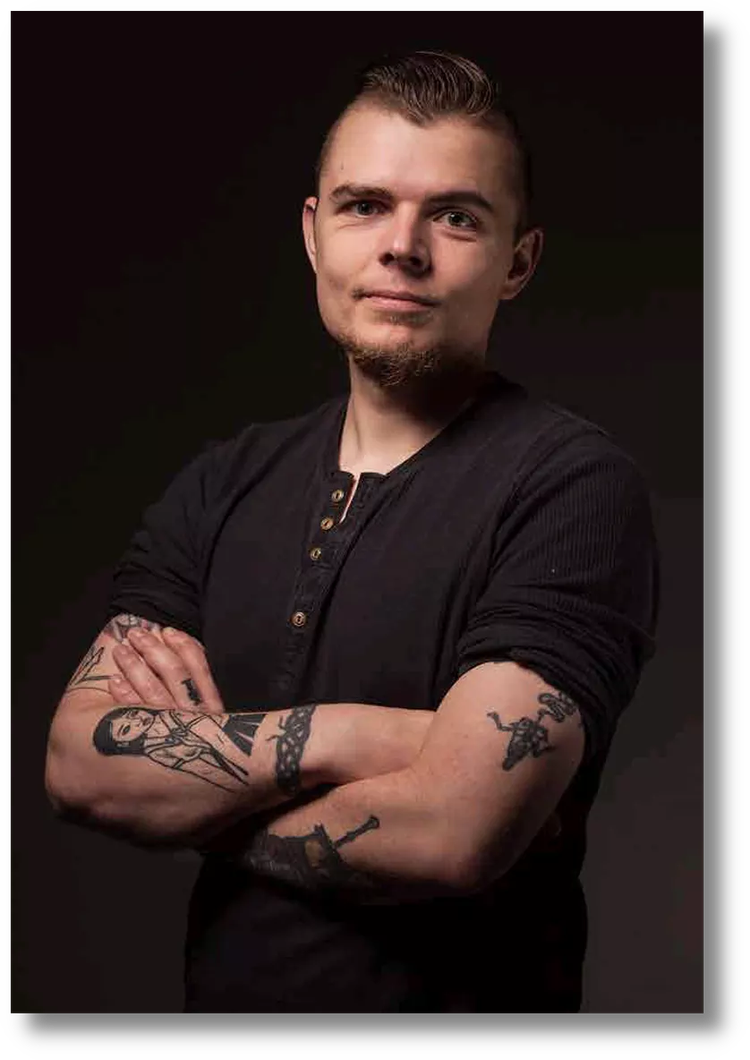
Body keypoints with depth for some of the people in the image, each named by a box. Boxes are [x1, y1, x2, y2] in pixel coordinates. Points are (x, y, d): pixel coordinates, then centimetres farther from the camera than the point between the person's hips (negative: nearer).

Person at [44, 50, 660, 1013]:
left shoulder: (573, 486, -18)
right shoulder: (221, 487, 0)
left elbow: (450, 831, -27)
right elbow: (78, 764, -10)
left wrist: (185, 791, -12)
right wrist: (340, 735, -22)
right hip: (216, 986, 5)